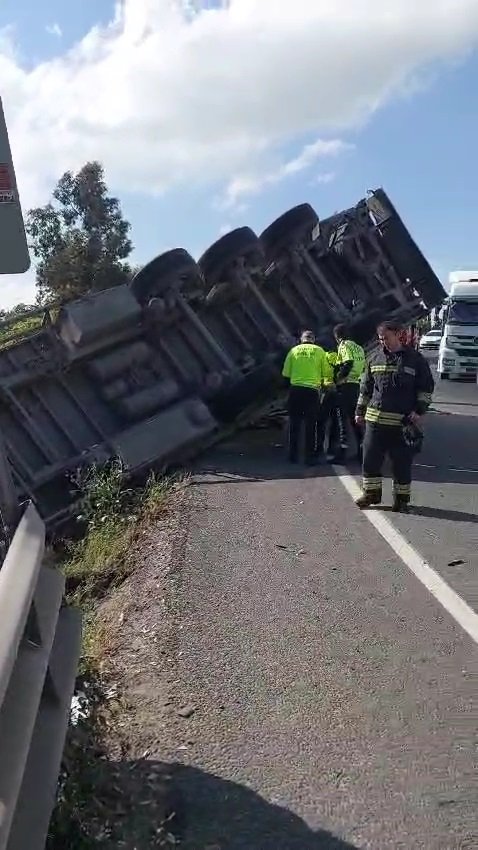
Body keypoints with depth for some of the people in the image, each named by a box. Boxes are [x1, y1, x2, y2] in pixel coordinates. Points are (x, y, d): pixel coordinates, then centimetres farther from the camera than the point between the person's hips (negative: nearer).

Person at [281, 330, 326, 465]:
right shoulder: (319, 351, 5)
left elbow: (286, 374, 4)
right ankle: (310, 457, 6)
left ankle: (293, 456, 13)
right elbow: (325, 373, 1)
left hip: (295, 389, 1)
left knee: (294, 424, 10)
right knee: (311, 425, 5)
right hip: (312, 390, -1)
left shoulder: (294, 350, 7)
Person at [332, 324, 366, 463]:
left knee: (343, 418, -7)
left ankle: (342, 452, -10)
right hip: (356, 385, 8)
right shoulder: (358, 347, 17)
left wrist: (338, 377, -13)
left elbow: (348, 363, -21)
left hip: (345, 385, -8)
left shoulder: (344, 345, -7)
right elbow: (363, 366, 16)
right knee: (354, 418, 14)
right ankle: (361, 450, 14)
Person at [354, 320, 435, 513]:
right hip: (374, 419, 4)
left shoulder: (415, 359, 0)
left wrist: (419, 410, -7)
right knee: (370, 459, 6)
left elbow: (427, 388, 3)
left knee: (402, 464, 3)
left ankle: (401, 498, 17)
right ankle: (371, 493, 21)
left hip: (403, 422, -3)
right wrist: (360, 411, 16)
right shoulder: (376, 360, 11)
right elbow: (365, 388, 18)